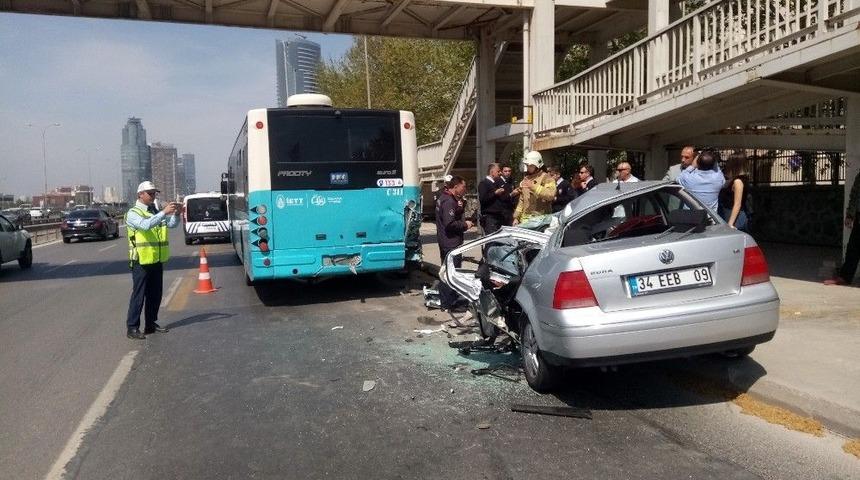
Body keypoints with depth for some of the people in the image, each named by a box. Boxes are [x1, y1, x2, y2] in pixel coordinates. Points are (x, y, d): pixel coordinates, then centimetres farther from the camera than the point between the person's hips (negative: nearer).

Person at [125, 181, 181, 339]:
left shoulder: (156, 212, 14)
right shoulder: (133, 213, -7)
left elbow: (172, 224, 4)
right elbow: (146, 225, -26)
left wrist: (176, 214, -15)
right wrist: (164, 212, -31)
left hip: (157, 260, 7)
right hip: (141, 261, -7)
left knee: (155, 294, 12)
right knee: (138, 294, -3)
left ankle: (151, 324, 23)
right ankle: (132, 327, 3)